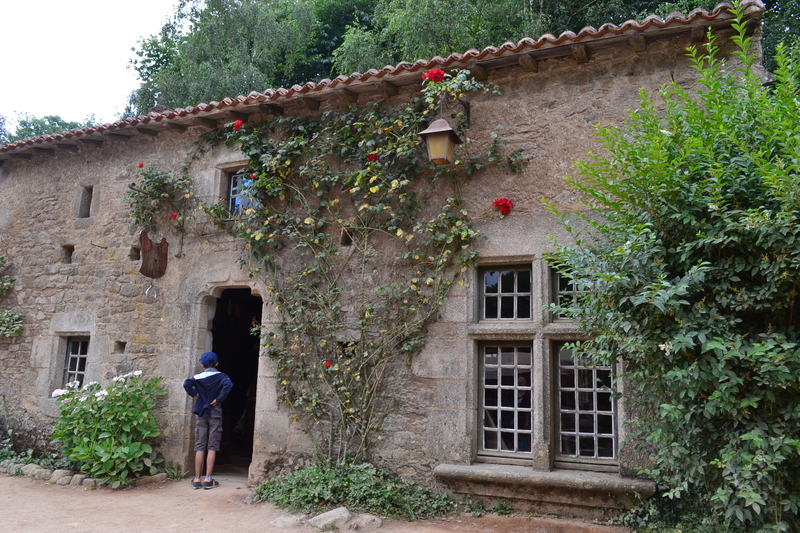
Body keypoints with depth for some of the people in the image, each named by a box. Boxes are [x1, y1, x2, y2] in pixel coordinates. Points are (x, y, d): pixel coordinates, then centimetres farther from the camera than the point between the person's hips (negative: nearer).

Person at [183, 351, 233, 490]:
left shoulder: (198, 377, 4)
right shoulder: (221, 376, 0)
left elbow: (187, 384, -15)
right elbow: (228, 385, -21)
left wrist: (195, 395, -3)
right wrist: (219, 399, -12)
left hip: (202, 414, 2)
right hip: (215, 414, -2)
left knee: (200, 447, 5)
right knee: (212, 447, 1)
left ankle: (197, 479, 6)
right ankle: (208, 479, -1)